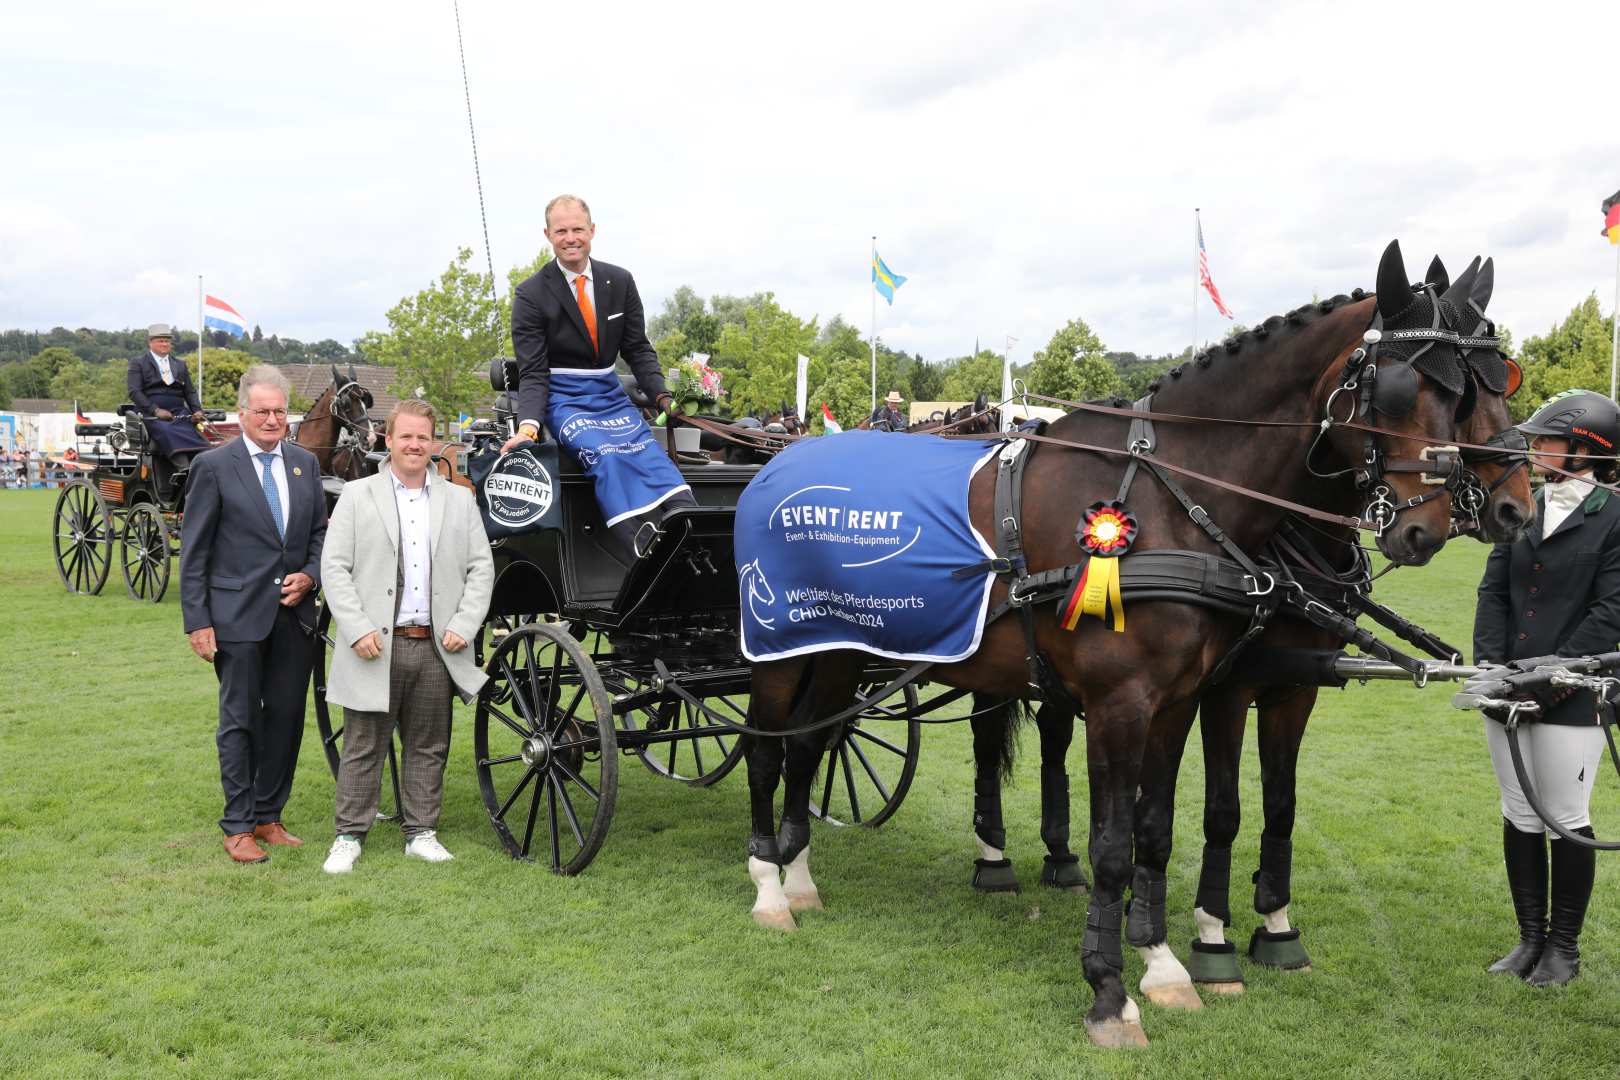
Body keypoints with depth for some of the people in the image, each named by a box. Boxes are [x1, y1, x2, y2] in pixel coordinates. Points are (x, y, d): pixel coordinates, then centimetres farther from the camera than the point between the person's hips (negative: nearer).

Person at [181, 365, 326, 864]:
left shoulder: (304, 463, 9)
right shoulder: (214, 466, -5)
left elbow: (321, 531, 17)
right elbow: (193, 551, -5)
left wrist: (310, 575, -2)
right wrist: (197, 621, -9)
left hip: (294, 613, 5)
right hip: (238, 615, -4)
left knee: (286, 718, 9)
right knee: (240, 721, 3)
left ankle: (268, 817, 21)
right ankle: (238, 827, 12)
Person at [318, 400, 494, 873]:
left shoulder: (460, 500, 11)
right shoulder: (357, 496, 4)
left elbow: (481, 568, 9)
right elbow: (334, 567, -1)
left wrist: (463, 625, -2)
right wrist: (357, 629, -11)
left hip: (435, 646, 3)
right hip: (376, 645, -2)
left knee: (428, 746, 9)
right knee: (364, 746, 3)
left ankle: (421, 833, 20)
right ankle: (349, 835, 13)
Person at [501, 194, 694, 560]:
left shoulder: (620, 282, 6)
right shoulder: (531, 295, -5)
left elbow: (638, 349, 8)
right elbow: (533, 372, -8)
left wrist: (661, 396, -9)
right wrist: (528, 425, -26)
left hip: (608, 392, 4)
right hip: (562, 396, -4)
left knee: (649, 451, -24)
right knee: (604, 454, -31)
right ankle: (644, 553, -46)